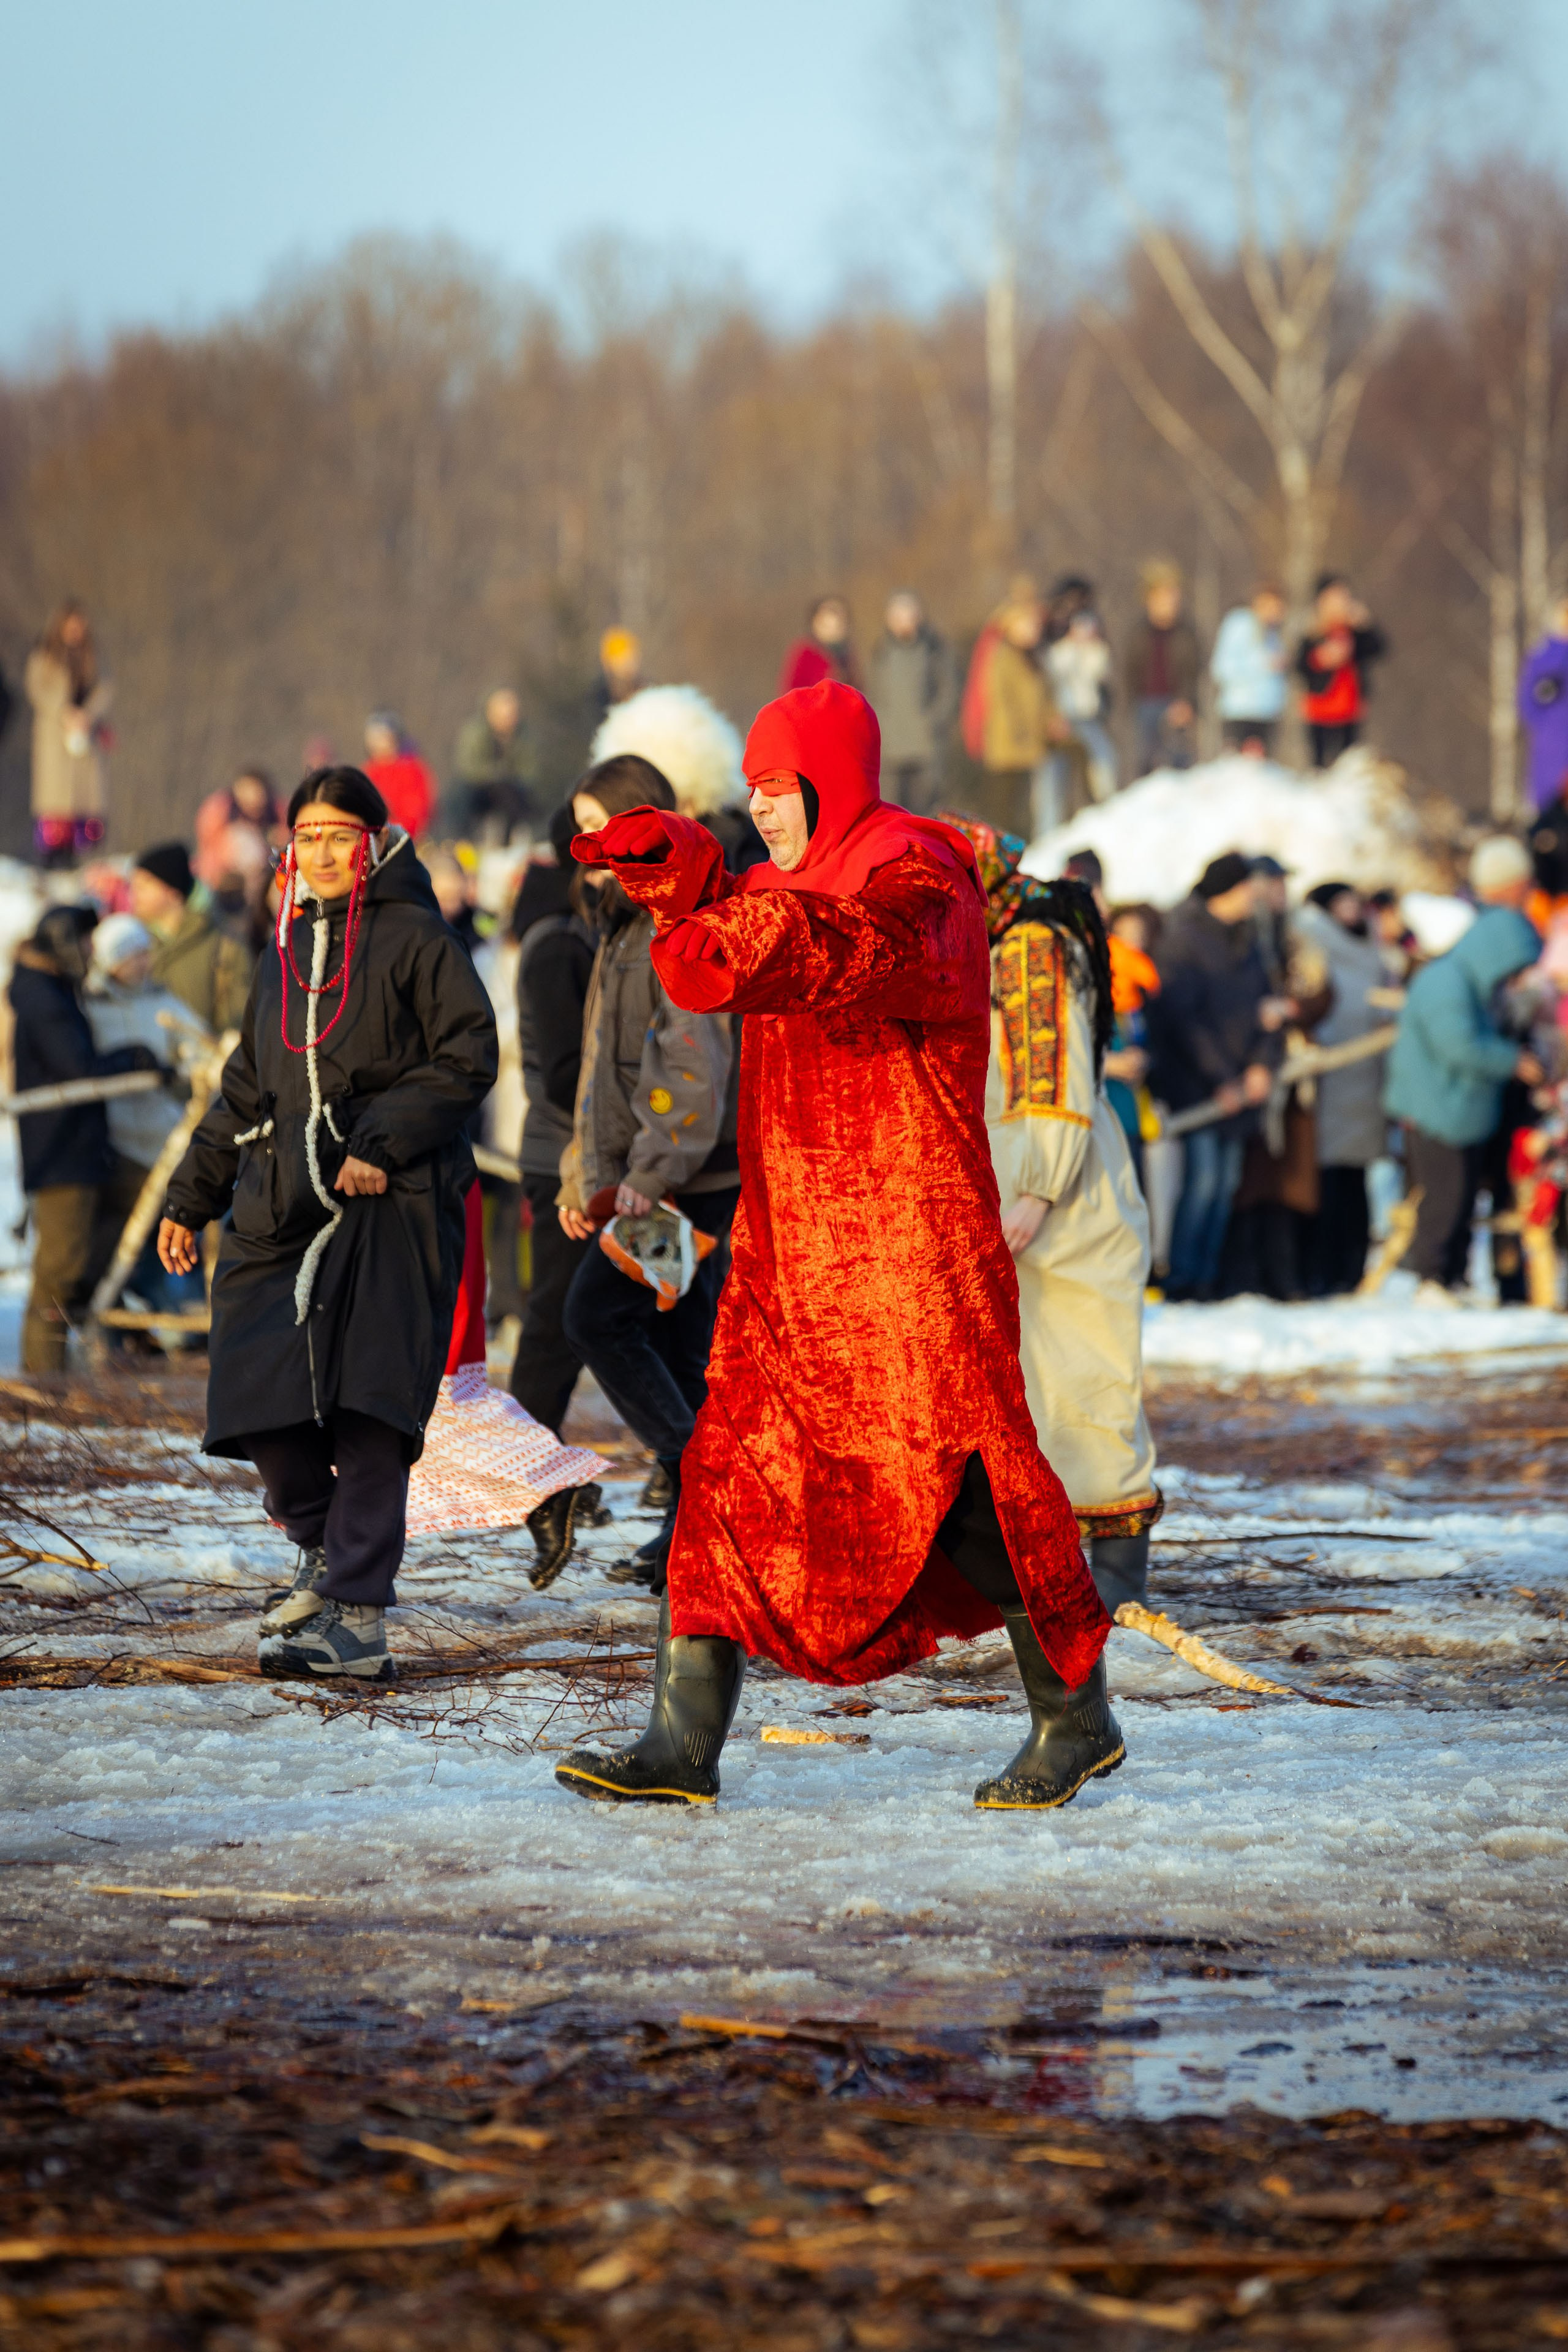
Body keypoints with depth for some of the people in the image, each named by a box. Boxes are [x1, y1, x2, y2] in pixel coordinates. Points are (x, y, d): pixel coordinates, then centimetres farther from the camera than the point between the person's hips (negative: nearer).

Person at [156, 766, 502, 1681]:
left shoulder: (415, 939, 2)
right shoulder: (289, 953, 22)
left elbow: (468, 1058, -6)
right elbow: (246, 1092, 27)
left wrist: (385, 1144, -15)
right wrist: (190, 1198, 21)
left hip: (391, 1206, -6)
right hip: (280, 1209, 6)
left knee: (368, 1413, -13)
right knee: (262, 1400, -4)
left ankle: (357, 1616, -15)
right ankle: (328, 1549, 22)